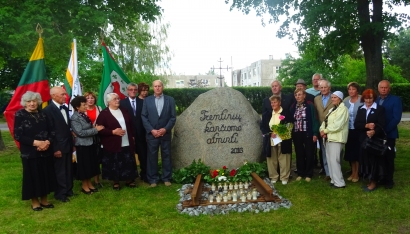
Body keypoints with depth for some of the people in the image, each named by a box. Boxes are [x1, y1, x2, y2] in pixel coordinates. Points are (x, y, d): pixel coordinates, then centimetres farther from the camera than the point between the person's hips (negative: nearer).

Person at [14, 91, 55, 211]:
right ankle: (34, 201, 21)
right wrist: (35, 142, -19)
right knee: (32, 176, 5)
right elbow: (17, 135, -11)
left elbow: (50, 131, 9)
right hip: (29, 153, -4)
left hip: (45, 151, 4)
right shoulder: (20, 115, -6)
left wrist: (47, 142, -12)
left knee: (45, 175, 10)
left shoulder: (42, 114, 7)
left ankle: (44, 199, 24)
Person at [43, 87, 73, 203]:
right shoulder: (48, 110, -15)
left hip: (68, 145, 7)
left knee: (68, 170, 15)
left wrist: (71, 143, 13)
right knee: (60, 171, 5)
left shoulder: (65, 108, 10)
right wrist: (55, 149, -17)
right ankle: (60, 193, 19)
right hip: (58, 147, -7)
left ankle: (68, 190, 29)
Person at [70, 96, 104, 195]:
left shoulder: (84, 115, 7)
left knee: (91, 165, 15)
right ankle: (84, 186, 20)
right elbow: (80, 132, -22)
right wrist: (95, 130, -20)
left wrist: (96, 128, -2)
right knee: (84, 166, 5)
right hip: (83, 145, -8)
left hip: (91, 143, 8)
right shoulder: (74, 118, -16)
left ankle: (89, 184, 28)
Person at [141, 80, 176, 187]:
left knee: (166, 156, 8)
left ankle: (167, 178, 19)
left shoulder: (170, 100, 4)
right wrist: (151, 130, -10)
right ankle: (152, 179, 16)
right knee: (152, 157, 5)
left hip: (165, 133, 0)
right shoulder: (147, 100, 4)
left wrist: (165, 129, -12)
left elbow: (173, 117, 0)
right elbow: (144, 117, 0)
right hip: (151, 133, 0)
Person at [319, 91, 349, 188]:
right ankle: (334, 180, 20)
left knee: (334, 160, -10)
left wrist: (325, 131, -11)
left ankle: (339, 183, -2)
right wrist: (322, 130, -5)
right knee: (330, 160, 11)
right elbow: (325, 122, 14)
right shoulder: (332, 109, 21)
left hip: (336, 138, -9)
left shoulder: (343, 109, -9)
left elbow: (337, 125, -19)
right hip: (328, 138, 9)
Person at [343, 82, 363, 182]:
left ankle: (357, 174, 17)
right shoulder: (346, 101, 6)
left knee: (357, 152, 4)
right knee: (350, 151, 11)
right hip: (348, 130, 5)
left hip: (358, 130, -5)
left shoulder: (362, 100, -9)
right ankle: (353, 172, 24)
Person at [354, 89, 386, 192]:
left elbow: (381, 125, -12)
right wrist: (366, 126, -17)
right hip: (364, 139, 4)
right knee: (365, 159, 5)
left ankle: (374, 182, 10)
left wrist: (374, 131, -31)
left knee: (374, 159, 0)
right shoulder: (361, 109, 11)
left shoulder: (380, 109, -2)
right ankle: (370, 179, 18)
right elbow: (356, 124, 2)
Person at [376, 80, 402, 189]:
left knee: (388, 158, 7)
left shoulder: (396, 100, -5)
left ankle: (389, 180, 18)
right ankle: (379, 178, 19)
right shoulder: (374, 100, 9)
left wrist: (384, 130, -19)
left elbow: (396, 118, -13)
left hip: (389, 134, -3)